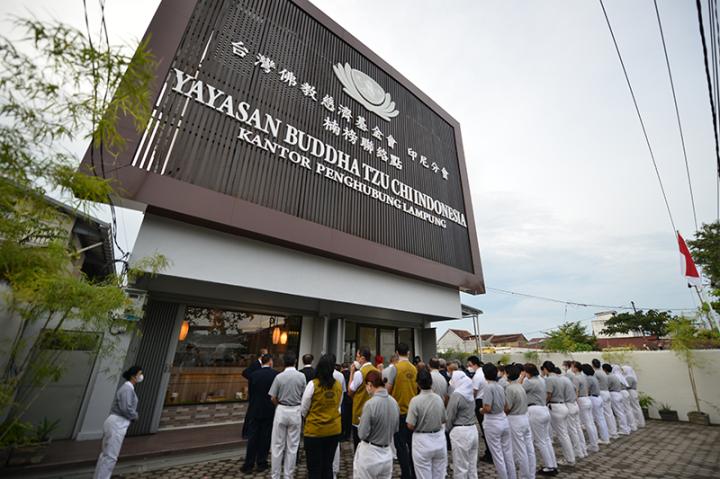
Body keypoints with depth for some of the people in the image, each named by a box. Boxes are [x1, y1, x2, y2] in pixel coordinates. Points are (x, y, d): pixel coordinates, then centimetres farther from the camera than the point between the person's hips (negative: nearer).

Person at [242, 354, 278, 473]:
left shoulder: (253, 374, -6)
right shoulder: (276, 374, -12)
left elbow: (250, 393, 2)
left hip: (254, 410, 2)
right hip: (269, 411, -2)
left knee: (252, 438, 11)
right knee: (265, 438, 11)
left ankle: (248, 465, 16)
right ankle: (261, 463, 20)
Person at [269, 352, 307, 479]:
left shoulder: (279, 376, -12)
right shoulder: (301, 376, -10)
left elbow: (273, 398, -5)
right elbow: (304, 396, -1)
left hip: (281, 411, -1)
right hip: (296, 411, 1)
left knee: (278, 445, 14)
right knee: (292, 446, 14)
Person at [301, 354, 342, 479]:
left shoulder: (313, 384, -17)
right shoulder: (339, 385, -8)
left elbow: (303, 409, -4)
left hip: (314, 430, -3)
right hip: (334, 430, 4)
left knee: (314, 469, 12)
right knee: (328, 466, 19)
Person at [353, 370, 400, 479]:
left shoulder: (370, 403, -22)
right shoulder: (394, 402, -3)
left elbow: (362, 434, -17)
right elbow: (396, 429, 10)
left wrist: (361, 423, 2)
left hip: (369, 453, -6)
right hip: (387, 453, 6)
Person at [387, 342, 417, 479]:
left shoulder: (395, 368, -16)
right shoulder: (414, 369, 0)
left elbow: (388, 389, -13)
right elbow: (416, 388, 9)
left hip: (399, 410, -5)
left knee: (401, 445, 7)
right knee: (411, 443, 18)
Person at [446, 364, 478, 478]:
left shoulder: (456, 395, -19)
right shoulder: (470, 393, 5)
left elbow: (449, 417, -13)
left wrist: (447, 429, 5)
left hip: (460, 432, -8)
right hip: (473, 429, 8)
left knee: (460, 468, 6)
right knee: (472, 466, 18)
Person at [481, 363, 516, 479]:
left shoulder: (488, 387, -19)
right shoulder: (500, 387, 4)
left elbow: (487, 408, -22)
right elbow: (504, 406, 9)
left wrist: (481, 411, -4)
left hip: (493, 423, -7)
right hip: (504, 420, 7)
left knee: (498, 455, 9)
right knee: (508, 453, 18)